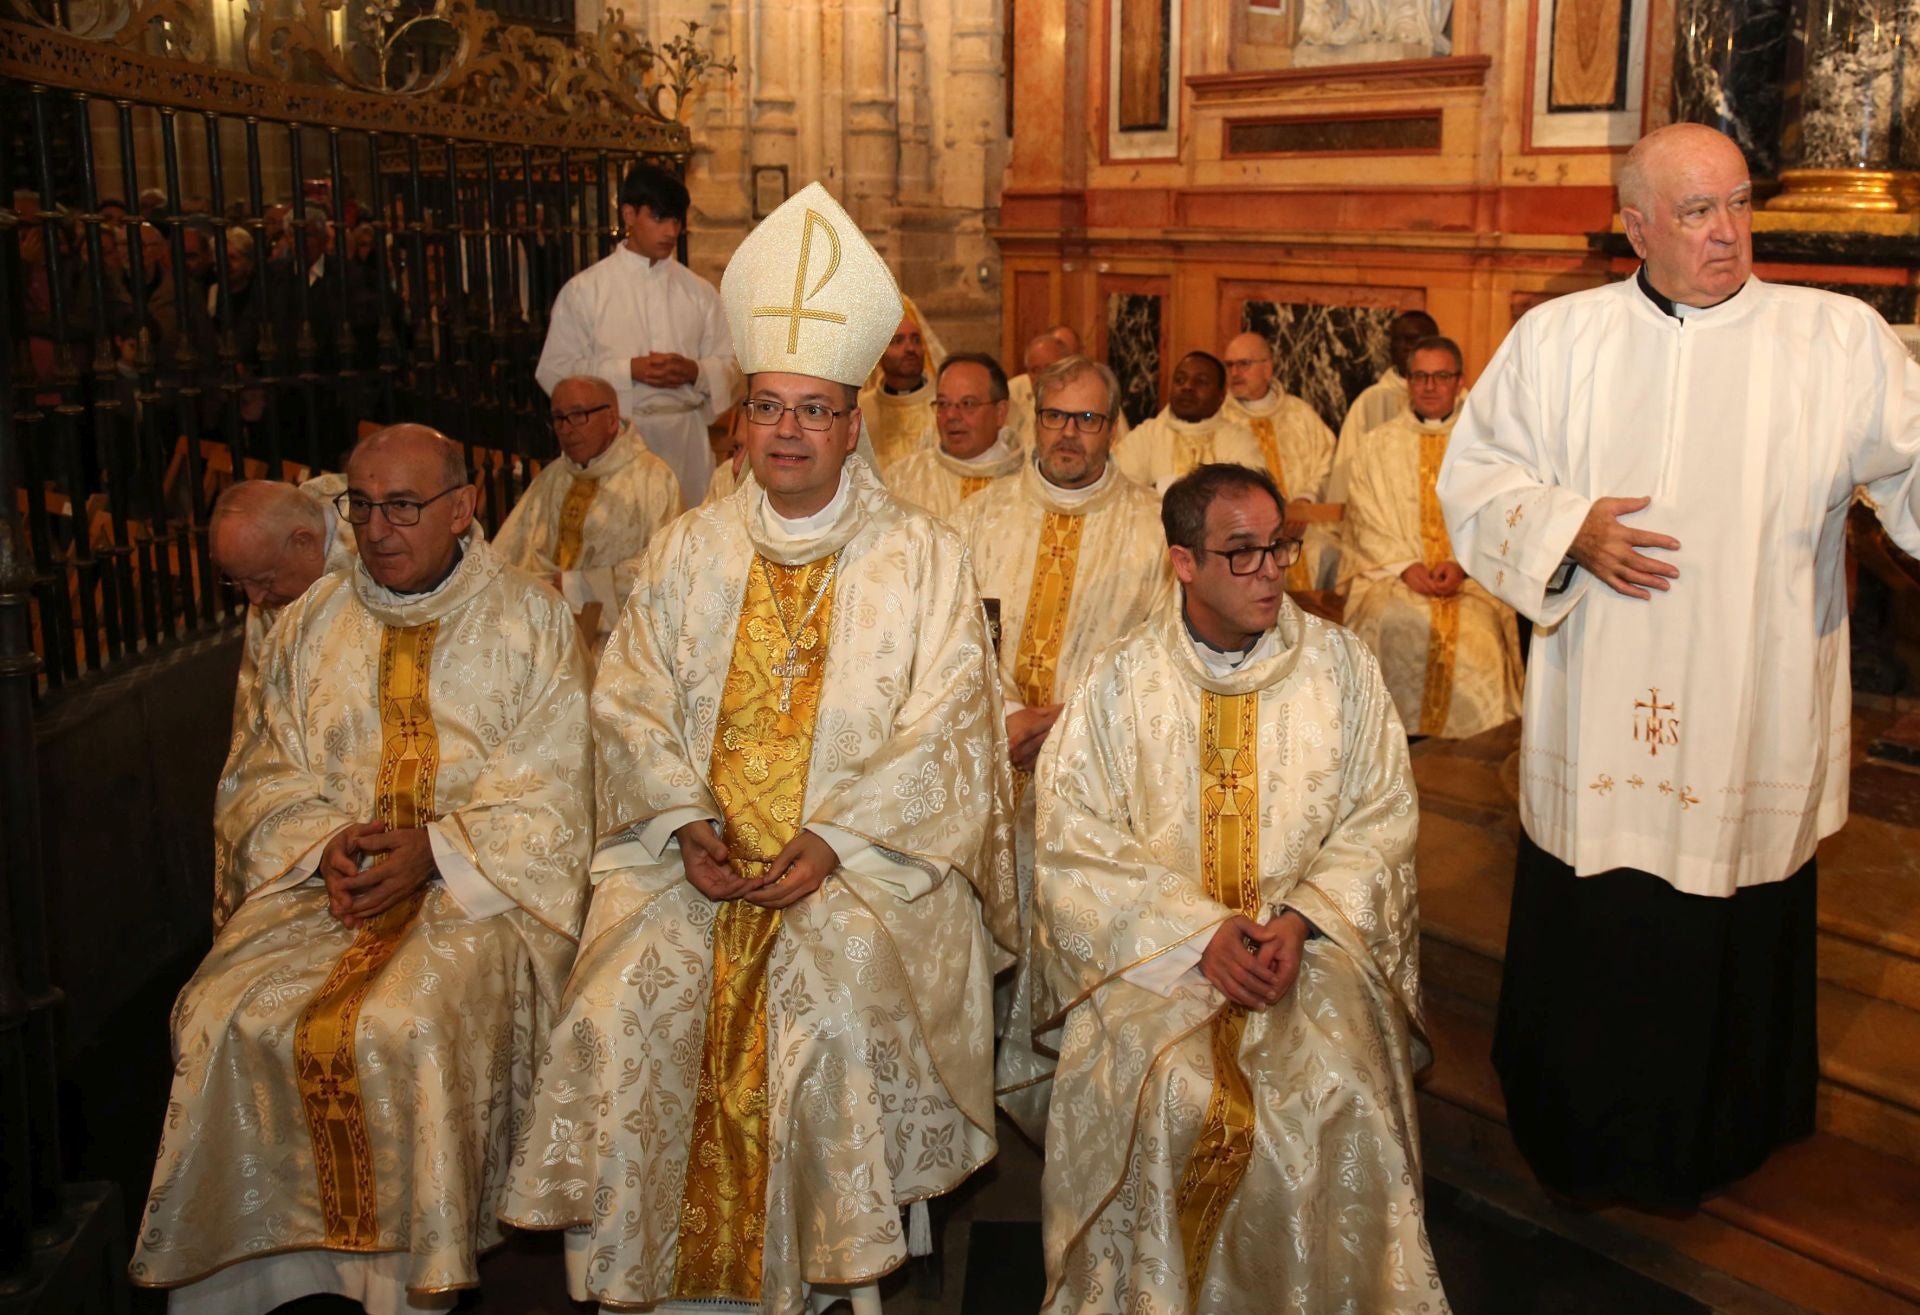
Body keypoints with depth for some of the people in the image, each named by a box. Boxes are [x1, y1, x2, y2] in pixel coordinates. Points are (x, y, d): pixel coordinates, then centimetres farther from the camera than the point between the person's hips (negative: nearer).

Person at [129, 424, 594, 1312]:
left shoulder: (530, 621, 3)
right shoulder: (311, 622, 14)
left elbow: (550, 799, -3)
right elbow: (261, 779, 12)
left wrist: (436, 851, -16)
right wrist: (327, 842, -8)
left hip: (482, 880, -4)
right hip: (322, 875, 4)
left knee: (404, 1028, -29)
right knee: (224, 1016, -20)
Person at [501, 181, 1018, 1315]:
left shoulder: (923, 557, 4)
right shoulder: (690, 551, 13)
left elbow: (945, 725, -4)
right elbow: (632, 702, 7)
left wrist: (835, 840, -15)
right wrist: (689, 825, -9)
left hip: (867, 856, -2)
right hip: (698, 852, 3)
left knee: (838, 1001, -28)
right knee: (633, 997, -20)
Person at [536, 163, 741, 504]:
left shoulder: (699, 291, 11)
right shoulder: (583, 290, 2)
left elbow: (730, 368, 11)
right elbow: (555, 371, -3)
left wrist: (694, 371, -11)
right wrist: (629, 370, -13)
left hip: (687, 440, 3)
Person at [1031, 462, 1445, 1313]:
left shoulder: (1339, 665, 6)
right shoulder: (1121, 681, 2)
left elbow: (1382, 815, 4)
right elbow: (1076, 841, -4)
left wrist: (1303, 918, -12)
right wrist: (1203, 931, -15)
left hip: (1313, 936, 1)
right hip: (1156, 941, -1)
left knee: (1341, 1087, -26)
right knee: (1164, 1091, -27)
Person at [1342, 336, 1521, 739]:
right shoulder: (1380, 443, 17)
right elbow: (1366, 515, 6)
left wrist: (1462, 563, -13)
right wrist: (1406, 564, -10)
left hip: (1470, 574, 0)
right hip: (1391, 570, 0)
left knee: (1472, 630, -31)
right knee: (1395, 622, -32)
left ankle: (1462, 739, -16)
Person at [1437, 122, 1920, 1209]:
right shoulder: (1557, 336, 4)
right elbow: (1477, 470, 6)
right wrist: (1569, 529, -10)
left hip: (1754, 724, -1)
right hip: (1597, 722, 1)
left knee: (1735, 944, 10)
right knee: (1585, 937, 12)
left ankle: (1713, 1149, 34)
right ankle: (1581, 1139, 35)